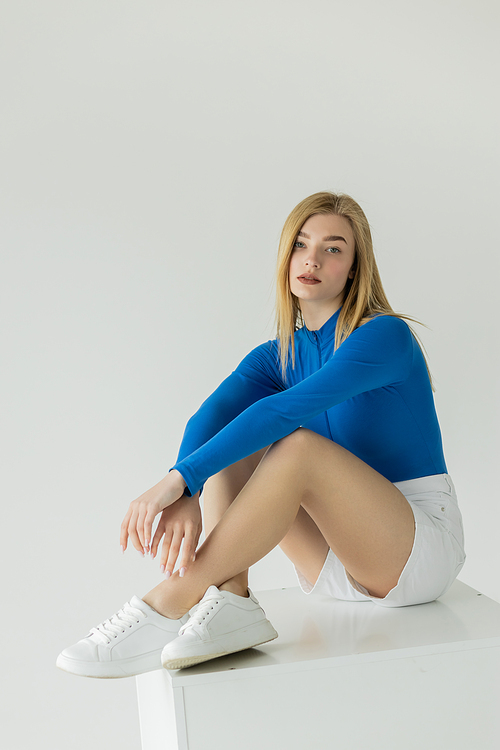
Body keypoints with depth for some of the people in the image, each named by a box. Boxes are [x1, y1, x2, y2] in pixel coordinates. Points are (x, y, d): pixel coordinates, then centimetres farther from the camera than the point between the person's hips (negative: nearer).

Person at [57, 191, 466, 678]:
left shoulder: (385, 334, -13)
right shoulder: (277, 358, 6)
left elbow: (287, 410, -29)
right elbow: (208, 417, -14)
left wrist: (181, 478, -35)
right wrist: (185, 498, -35)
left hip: (423, 547, -6)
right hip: (342, 560, 6)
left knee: (297, 446, -31)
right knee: (228, 444, -9)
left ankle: (162, 611, -30)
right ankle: (231, 601, -25)